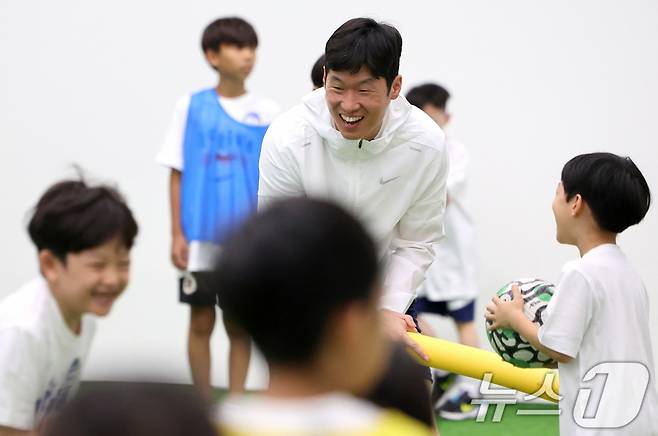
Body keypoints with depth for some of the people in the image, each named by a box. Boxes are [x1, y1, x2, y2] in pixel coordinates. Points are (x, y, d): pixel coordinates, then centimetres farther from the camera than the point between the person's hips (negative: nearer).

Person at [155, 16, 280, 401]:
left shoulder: (267, 112, 2)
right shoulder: (191, 107, 1)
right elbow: (178, 174, 3)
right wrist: (177, 234, -1)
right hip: (201, 239, 0)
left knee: (239, 324, 6)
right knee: (201, 322, 5)